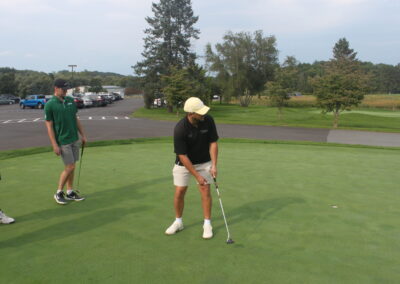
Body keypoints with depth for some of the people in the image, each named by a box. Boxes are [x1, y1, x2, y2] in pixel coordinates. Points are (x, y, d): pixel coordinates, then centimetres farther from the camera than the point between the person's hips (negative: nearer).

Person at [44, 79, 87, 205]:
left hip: (74, 139, 6)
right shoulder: (49, 105, -11)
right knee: (70, 167, -6)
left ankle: (70, 192, 20)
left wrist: (83, 135, 11)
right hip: (62, 141, -6)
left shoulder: (70, 100, 6)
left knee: (71, 167, 10)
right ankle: (59, 193, 11)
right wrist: (54, 145, -14)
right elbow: (49, 126, -11)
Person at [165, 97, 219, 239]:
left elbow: (213, 143, -12)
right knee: (179, 192, 0)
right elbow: (182, 156, -25)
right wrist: (197, 176, -24)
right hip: (183, 163, -2)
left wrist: (214, 165, -20)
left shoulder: (208, 120, -20)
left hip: (204, 162, 2)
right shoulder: (180, 129, -30)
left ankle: (207, 224, 10)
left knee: (205, 191, -3)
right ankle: (178, 222, 21)